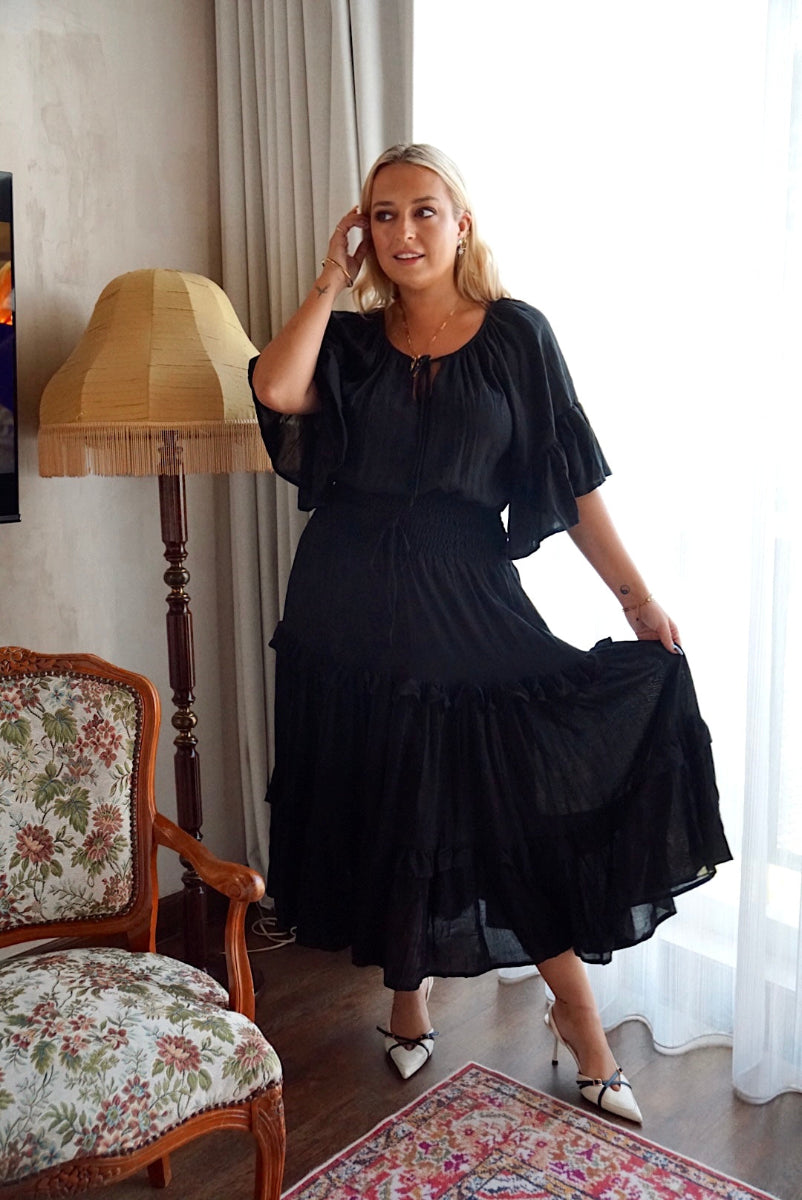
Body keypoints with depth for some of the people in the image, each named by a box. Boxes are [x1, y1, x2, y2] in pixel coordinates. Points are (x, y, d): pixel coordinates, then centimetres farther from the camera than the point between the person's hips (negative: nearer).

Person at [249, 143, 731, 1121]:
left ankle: (577, 1013, 22)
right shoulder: (350, 340, 7)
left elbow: (573, 481, -1)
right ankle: (408, 997, 33)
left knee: (521, 801, 0)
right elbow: (275, 390, -14)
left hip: (467, 601, -2)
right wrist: (332, 281, -4)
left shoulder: (516, 334, 2)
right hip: (353, 609, 2)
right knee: (386, 806, 11)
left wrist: (635, 595, -6)